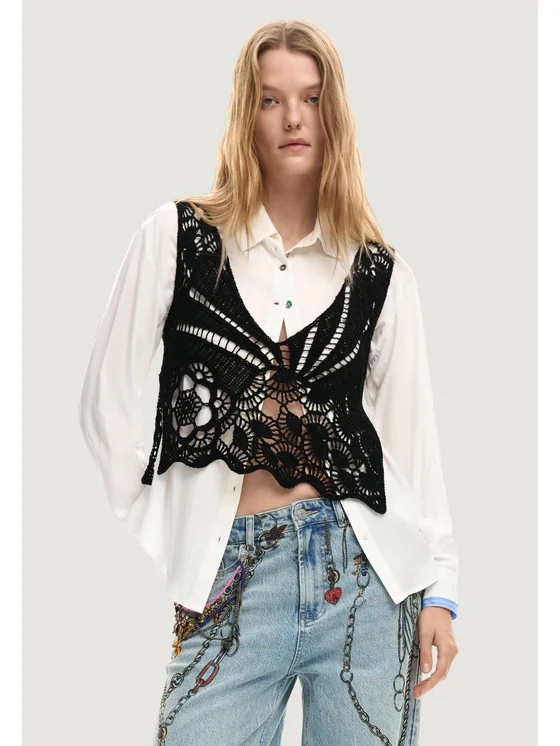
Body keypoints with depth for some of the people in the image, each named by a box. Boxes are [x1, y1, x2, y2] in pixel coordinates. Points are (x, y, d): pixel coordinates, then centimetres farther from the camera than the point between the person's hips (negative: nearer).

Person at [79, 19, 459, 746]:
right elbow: (108, 401, 4)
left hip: (364, 574, 2)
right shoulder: (176, 237, 3)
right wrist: (158, 538, 3)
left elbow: (413, 435, 7)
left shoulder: (382, 273, 7)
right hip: (225, 582, -1)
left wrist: (440, 588, 1)